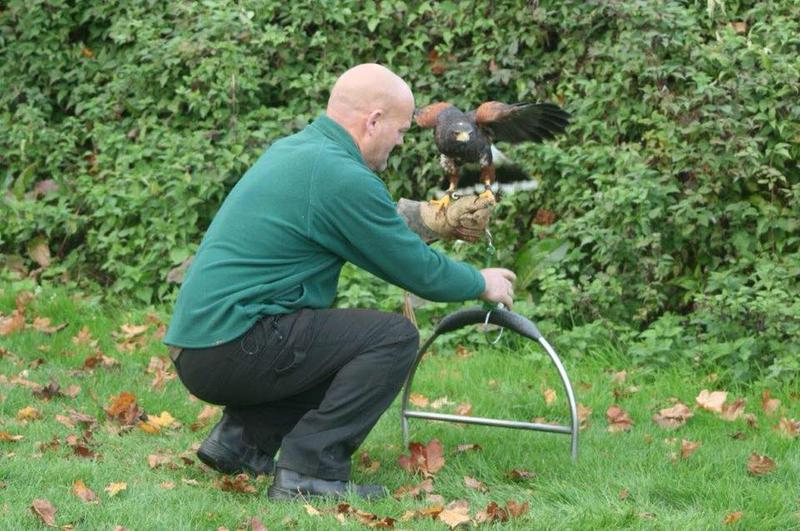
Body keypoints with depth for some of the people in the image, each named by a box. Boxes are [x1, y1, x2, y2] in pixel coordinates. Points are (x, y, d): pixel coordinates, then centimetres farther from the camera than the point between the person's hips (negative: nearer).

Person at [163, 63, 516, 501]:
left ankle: (241, 437, 15)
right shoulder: (341, 176, -14)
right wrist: (482, 283, 12)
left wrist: (436, 222, 35)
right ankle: (309, 470, -12)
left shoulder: (293, 150, 15)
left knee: (350, 341, 26)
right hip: (235, 347, -10)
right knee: (394, 337, -9)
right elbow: (418, 271, -5)